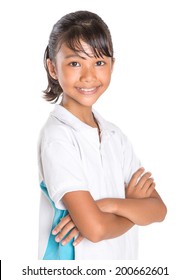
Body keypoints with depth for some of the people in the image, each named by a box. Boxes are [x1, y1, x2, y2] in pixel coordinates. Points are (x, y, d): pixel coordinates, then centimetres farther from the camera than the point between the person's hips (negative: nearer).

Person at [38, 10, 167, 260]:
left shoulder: (115, 136, -1)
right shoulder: (57, 138, -20)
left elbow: (159, 209, -5)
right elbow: (95, 229, -25)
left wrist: (110, 204, -22)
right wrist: (134, 205, -8)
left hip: (123, 258, 5)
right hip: (74, 258, -5)